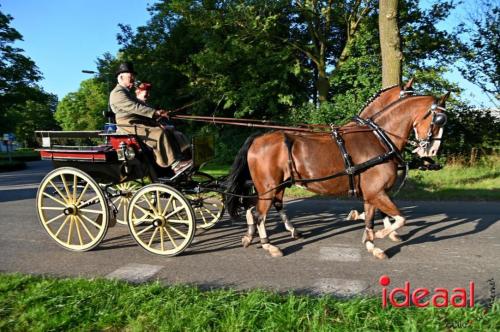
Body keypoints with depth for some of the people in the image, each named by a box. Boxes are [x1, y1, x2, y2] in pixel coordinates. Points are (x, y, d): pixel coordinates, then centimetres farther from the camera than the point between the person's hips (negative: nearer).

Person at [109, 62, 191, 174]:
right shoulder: (117, 93, -6)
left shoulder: (127, 92, 28)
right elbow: (135, 107, -19)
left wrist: (157, 113, 7)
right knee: (160, 133, -28)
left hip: (138, 124, 10)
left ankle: (179, 160, -11)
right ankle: (175, 165, -32)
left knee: (169, 133, -4)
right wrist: (155, 112, -26)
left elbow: (138, 107, 22)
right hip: (130, 126, -10)